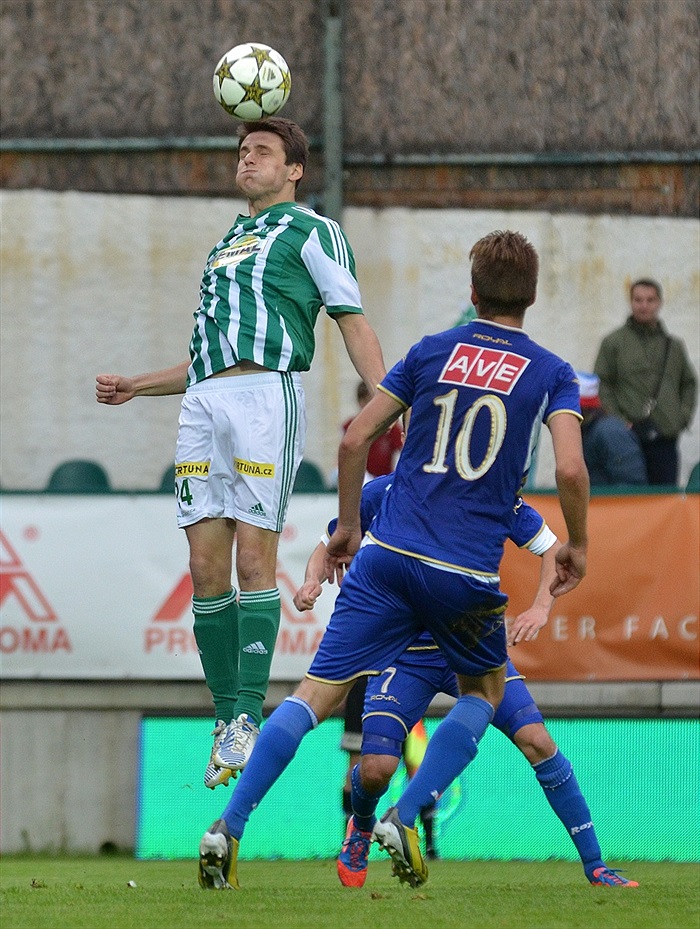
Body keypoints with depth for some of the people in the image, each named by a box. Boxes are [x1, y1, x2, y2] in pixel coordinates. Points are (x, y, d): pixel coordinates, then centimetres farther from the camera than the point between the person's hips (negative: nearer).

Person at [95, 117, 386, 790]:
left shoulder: (311, 232, 8)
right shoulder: (224, 247, 30)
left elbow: (353, 324, 0)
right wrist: (137, 387, 28)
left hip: (267, 393, -7)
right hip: (203, 403, 7)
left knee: (253, 558, -11)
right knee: (206, 567, 0)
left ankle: (249, 717, -10)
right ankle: (226, 715, 6)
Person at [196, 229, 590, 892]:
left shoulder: (430, 353, 10)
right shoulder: (550, 374, 4)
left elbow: (355, 440, 7)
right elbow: (569, 469, -10)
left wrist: (348, 526, 19)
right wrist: (576, 546, 7)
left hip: (387, 555, 2)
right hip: (467, 575, -2)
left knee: (318, 693, 1)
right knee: (484, 690, 23)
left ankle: (227, 827, -13)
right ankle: (404, 818, 4)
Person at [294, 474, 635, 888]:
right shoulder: (381, 494, -10)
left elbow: (553, 550, -2)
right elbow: (328, 547, 5)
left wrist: (541, 608, -19)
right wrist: (313, 581, -17)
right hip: (405, 654, 0)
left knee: (536, 740, -18)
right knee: (376, 768, -16)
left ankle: (595, 865, -6)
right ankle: (362, 827, 24)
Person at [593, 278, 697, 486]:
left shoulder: (674, 346, 16)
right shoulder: (613, 343, 5)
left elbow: (689, 384, 24)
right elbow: (602, 386, 1)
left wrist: (683, 416, 9)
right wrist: (617, 421, -9)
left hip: (665, 438, 3)